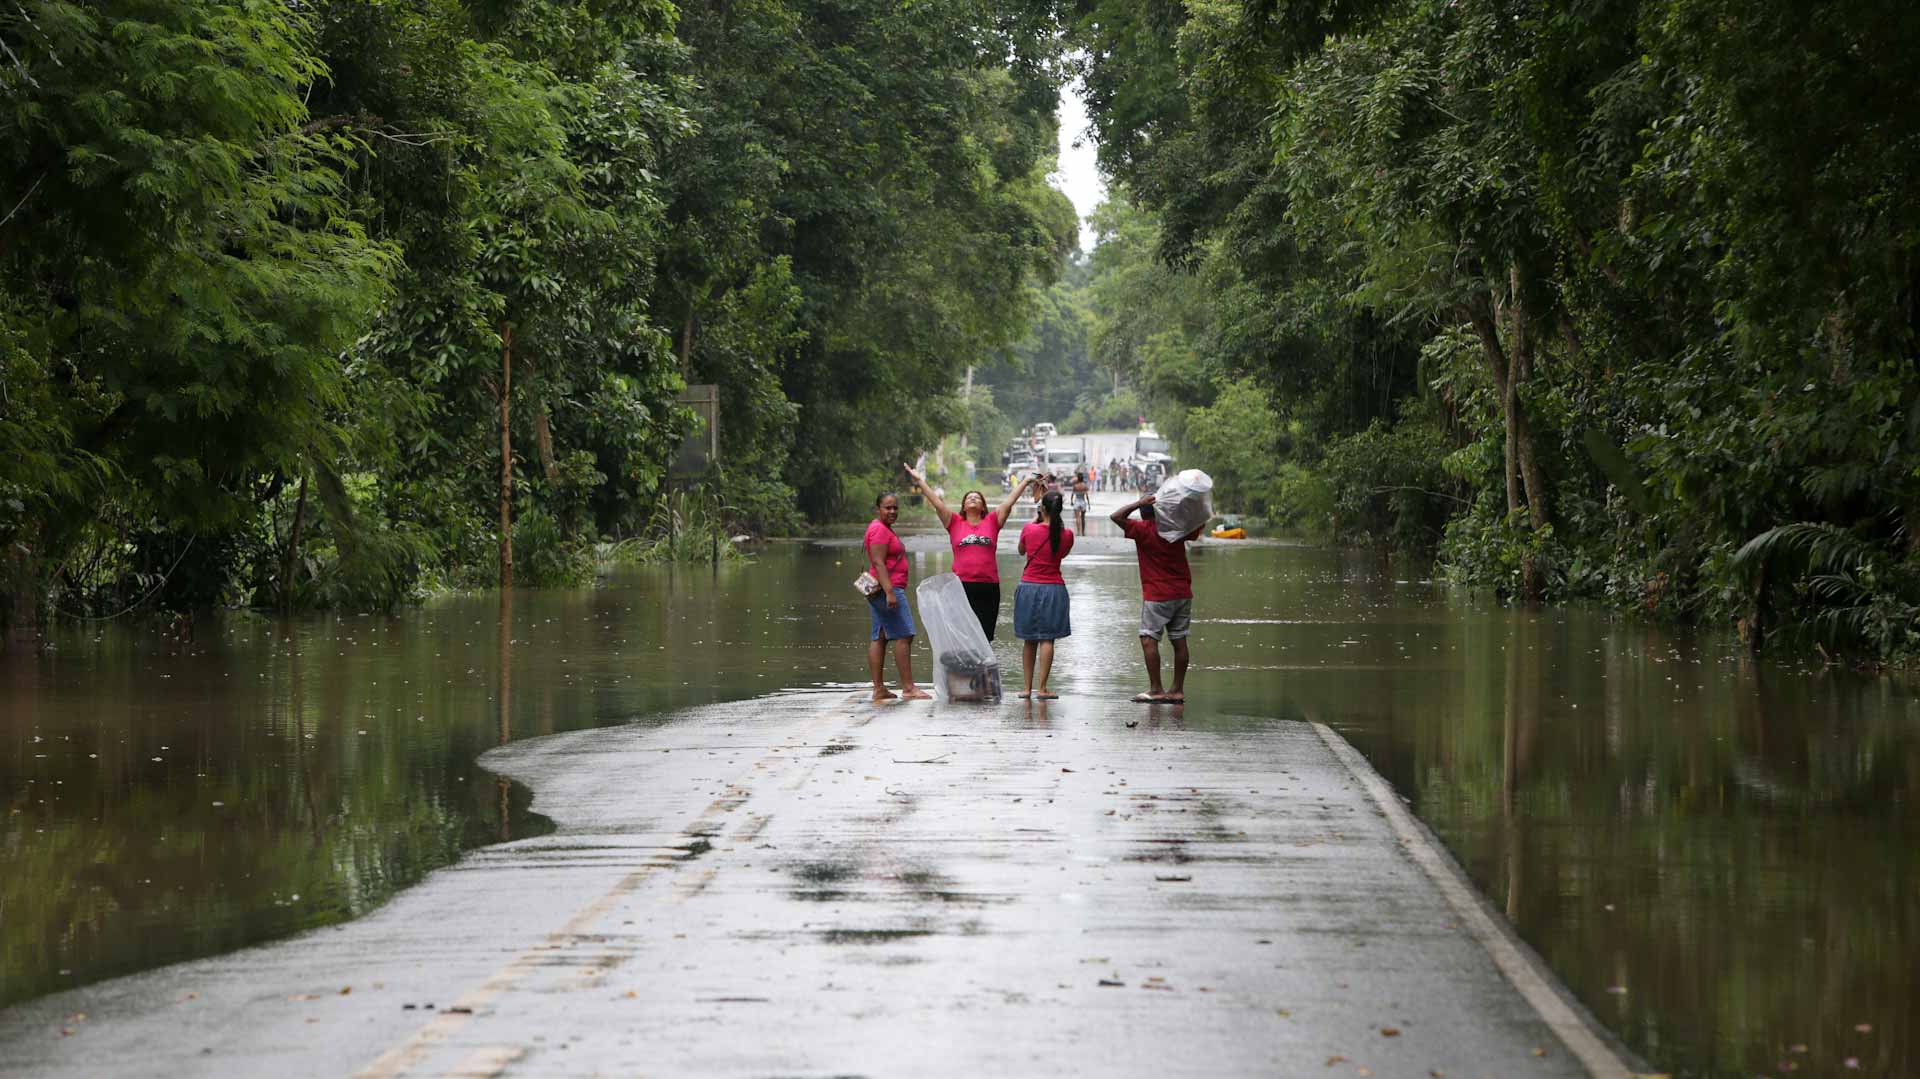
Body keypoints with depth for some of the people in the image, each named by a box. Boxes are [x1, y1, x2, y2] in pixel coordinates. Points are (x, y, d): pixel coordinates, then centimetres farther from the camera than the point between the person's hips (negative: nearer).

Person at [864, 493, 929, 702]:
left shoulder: (884, 529, 20)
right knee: (904, 636, -11)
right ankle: (908, 688, -13)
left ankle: (878, 689, 6)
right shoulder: (879, 530, -12)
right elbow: (878, 563, -20)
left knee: (879, 638, 7)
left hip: (885, 590, 11)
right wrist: (890, 592, -26)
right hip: (889, 588, -11)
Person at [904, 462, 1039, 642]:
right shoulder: (955, 522, 8)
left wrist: (1026, 482, 7)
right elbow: (937, 503, 6)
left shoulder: (992, 521, 9)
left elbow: (1009, 502, 8)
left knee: (985, 636, 3)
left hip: (989, 587, 1)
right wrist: (920, 482, 3)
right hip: (962, 586, -1)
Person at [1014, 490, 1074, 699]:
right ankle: (1041, 688, -7)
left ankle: (1027, 687, 11)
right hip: (1053, 588, -1)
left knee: (1029, 640, 10)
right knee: (1047, 639, -1)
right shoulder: (1067, 534, -6)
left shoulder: (1029, 530, -7)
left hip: (1029, 587, 1)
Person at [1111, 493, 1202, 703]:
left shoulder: (1143, 530, -10)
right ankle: (1178, 690, 9)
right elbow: (1200, 524, 22)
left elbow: (1117, 516, -14)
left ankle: (1155, 689, -11)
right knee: (1179, 641, 6)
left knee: (1148, 639, -4)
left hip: (1156, 596, -6)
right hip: (1183, 593, 6)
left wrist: (1138, 503, -12)